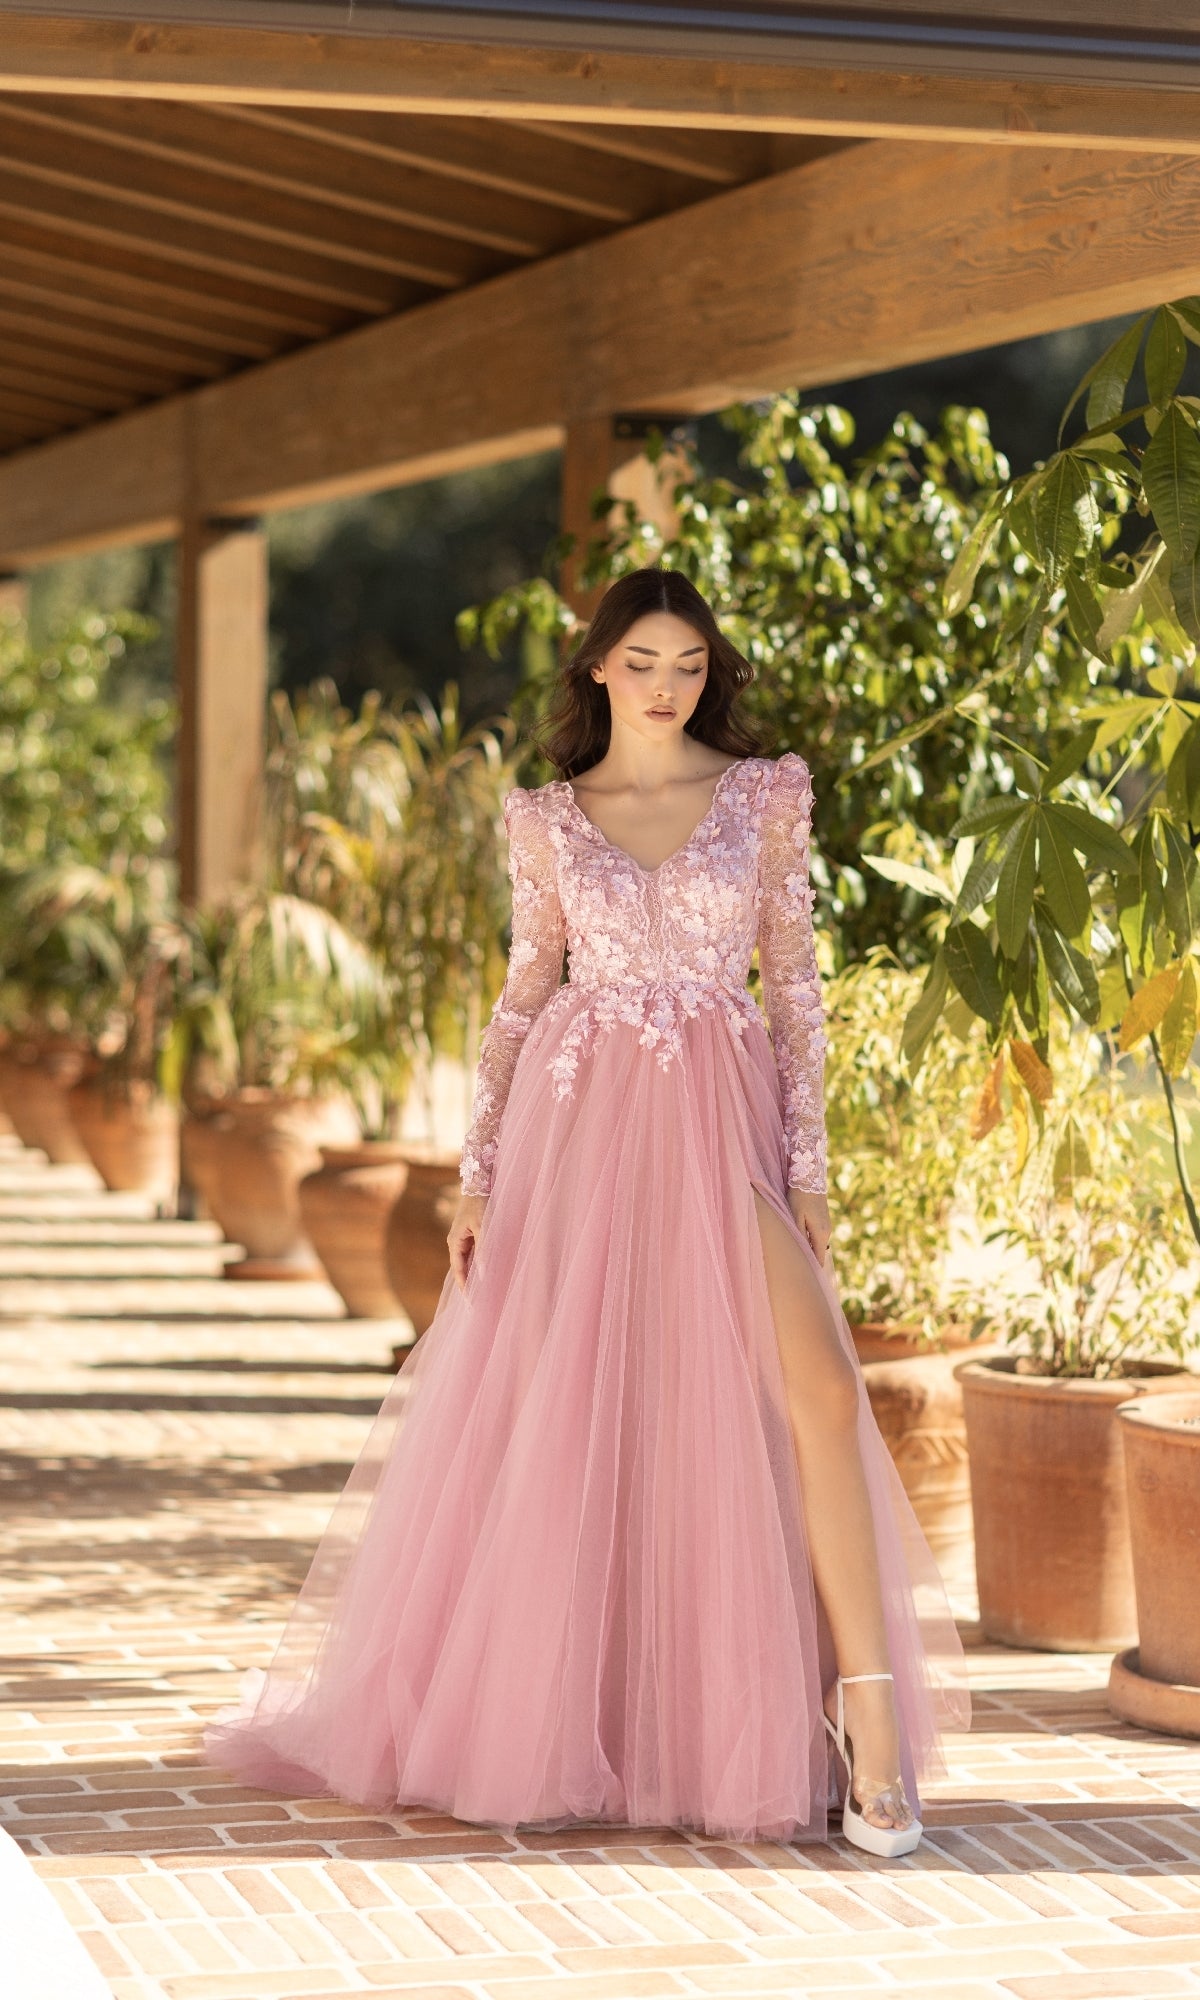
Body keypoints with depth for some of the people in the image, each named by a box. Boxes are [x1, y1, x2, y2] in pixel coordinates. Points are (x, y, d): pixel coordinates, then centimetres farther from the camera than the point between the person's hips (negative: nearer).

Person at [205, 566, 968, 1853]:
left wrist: (808, 1165, -2)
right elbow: (523, 997, 9)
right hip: (579, 1121, 1)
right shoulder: (545, 818, 7)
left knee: (818, 1391, -16)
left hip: (722, 1121, 0)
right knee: (558, 1419, 0)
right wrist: (479, 1175, 1)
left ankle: (869, 1716, -12)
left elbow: (796, 984, 5)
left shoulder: (768, 793, 5)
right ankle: (541, 1730, 15)